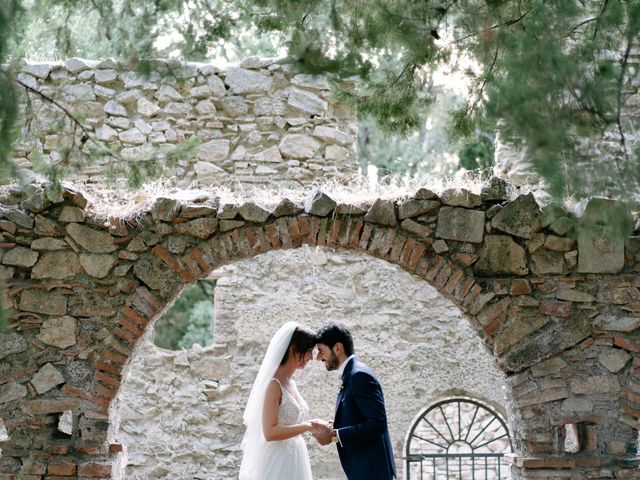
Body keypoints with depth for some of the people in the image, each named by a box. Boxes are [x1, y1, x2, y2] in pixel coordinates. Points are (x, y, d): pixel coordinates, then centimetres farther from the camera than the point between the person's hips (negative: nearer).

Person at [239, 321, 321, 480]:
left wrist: (313, 426, 7)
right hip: (277, 463, -8)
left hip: (293, 461, 8)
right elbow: (270, 432, -21)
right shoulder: (274, 384, -14)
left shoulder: (291, 383, 12)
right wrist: (308, 426, -18)